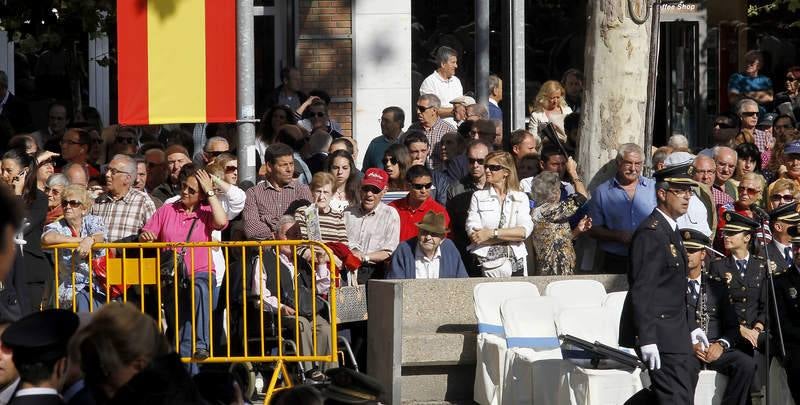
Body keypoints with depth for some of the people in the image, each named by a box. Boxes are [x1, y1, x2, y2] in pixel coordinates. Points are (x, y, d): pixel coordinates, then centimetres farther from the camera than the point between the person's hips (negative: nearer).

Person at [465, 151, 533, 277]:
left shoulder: (521, 198, 9)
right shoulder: (478, 196, 8)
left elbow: (525, 231, -7)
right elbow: (473, 236, -5)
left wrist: (491, 233, -15)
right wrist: (513, 235, -9)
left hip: (516, 264, 1)